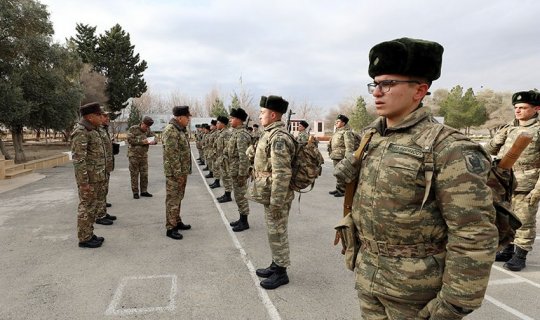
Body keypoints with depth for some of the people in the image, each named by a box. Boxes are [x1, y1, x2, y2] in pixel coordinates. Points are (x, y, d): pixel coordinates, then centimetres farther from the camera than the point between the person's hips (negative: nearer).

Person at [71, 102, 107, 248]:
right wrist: (83, 182, -22)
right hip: (88, 178, -10)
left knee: (92, 206, 15)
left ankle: (89, 234, 25)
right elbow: (78, 159, -21)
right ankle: (84, 239, 10)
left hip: (95, 176, 10)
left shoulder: (91, 131, 14)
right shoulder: (81, 132, -17)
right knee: (86, 207, 0)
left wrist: (101, 176, 20)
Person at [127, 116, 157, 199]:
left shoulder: (148, 130, 7)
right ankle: (135, 192, 8)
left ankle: (144, 191, 16)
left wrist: (153, 141, -15)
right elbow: (130, 140, -14)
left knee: (144, 174, 6)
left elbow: (155, 138, 9)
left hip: (144, 155, 4)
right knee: (134, 174, 1)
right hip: (134, 155, -4)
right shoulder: (133, 129, -6)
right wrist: (141, 141, -22)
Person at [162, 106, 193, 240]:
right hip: (175, 172, -10)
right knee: (173, 199, -3)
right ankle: (171, 228, 4)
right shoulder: (171, 130, -17)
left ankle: (177, 221, 29)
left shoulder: (180, 130, 14)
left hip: (182, 171, 10)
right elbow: (171, 154, -22)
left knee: (178, 198, 18)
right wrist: (178, 173, -22)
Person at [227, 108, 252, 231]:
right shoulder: (237, 132, 12)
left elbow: (244, 157, -25)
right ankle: (241, 219, 27)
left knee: (240, 196, -1)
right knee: (239, 196, 17)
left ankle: (244, 222, 10)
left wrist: (241, 174, -25)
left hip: (239, 171, -10)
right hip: (235, 170, 10)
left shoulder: (241, 134, -20)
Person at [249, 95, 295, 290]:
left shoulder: (278, 138, -22)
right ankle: (276, 265, 33)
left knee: (277, 233, 3)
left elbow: (282, 174, -26)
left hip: (276, 196, -10)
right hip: (270, 194, 10)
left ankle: (281, 273, 18)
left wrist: (276, 203, -24)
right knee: (273, 232, 19)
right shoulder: (271, 134, 11)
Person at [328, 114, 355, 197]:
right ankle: (338, 189, 26)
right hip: (336, 156, 10)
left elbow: (349, 147, -19)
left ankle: (343, 191, 2)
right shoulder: (337, 131, 18)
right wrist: (331, 153, 24)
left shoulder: (347, 132, -13)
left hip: (341, 157, -10)